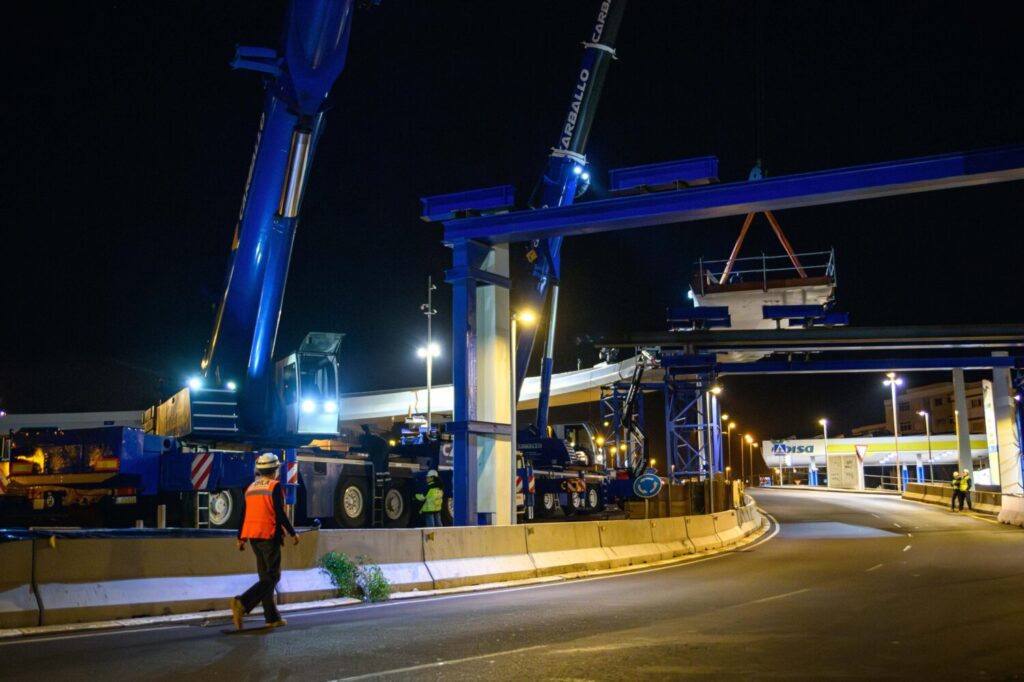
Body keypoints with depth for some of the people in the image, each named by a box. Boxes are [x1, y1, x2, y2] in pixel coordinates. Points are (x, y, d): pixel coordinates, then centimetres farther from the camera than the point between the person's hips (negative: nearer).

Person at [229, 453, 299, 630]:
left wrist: (240, 537, 19)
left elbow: (244, 514, 14)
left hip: (253, 536, 8)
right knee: (272, 577, -5)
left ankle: (272, 617, 14)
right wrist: (293, 533, -5)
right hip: (269, 535, -8)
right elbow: (280, 514, -13)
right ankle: (242, 603, -23)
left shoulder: (251, 488, 13)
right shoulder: (275, 486, -8)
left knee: (265, 576, 13)